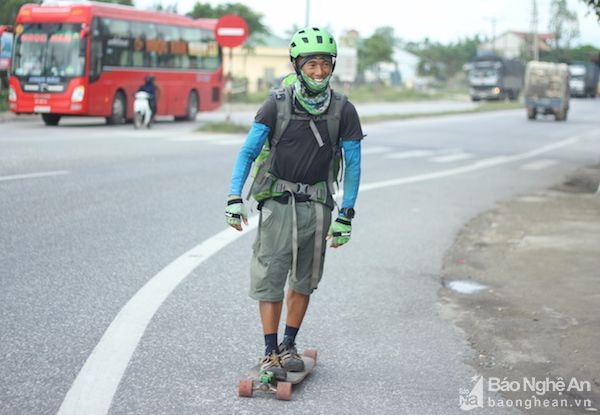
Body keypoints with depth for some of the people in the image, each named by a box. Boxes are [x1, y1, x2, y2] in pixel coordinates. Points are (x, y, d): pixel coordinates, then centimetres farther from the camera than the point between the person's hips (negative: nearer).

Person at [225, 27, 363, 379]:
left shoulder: (344, 111, -5)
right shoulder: (277, 105, -8)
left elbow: (353, 165, 1)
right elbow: (248, 151, -5)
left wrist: (346, 215, -2)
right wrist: (234, 198, -15)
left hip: (316, 204, 2)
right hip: (277, 200, -2)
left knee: (304, 280, 11)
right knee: (270, 277, -5)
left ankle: (289, 345, 25)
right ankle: (270, 353, 3)